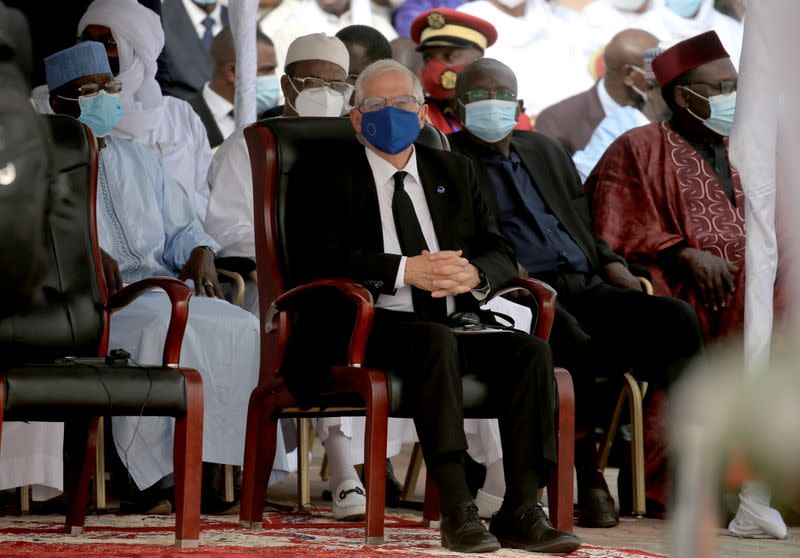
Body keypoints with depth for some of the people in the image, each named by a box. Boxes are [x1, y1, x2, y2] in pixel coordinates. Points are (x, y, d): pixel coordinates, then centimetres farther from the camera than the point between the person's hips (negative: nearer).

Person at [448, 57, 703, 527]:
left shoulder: (546, 151, 27)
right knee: (570, 338, -38)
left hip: (586, 288, 6)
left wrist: (611, 263, 9)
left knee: (676, 317, -19)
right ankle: (590, 479, -27)